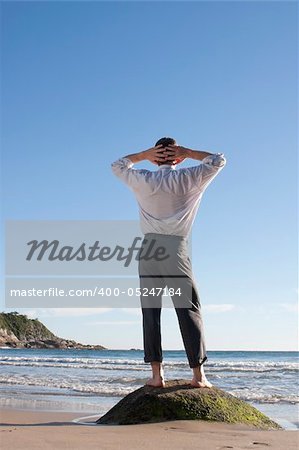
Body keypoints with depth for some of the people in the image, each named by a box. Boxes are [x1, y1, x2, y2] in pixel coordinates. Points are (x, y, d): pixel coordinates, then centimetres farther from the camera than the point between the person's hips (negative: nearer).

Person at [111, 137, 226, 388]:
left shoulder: (143, 180, 9)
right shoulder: (187, 179, 5)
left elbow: (118, 165, 28)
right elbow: (218, 160, 17)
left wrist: (144, 155, 20)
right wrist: (188, 153, 14)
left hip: (149, 248, 2)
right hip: (176, 249, -2)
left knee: (151, 312, 4)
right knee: (189, 311, 0)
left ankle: (157, 374, 1)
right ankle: (198, 374, -3)